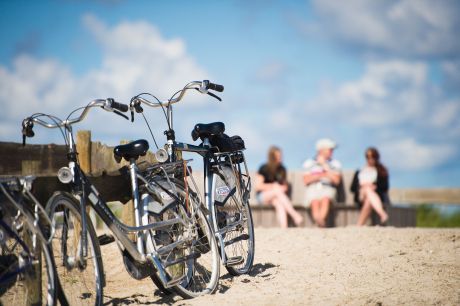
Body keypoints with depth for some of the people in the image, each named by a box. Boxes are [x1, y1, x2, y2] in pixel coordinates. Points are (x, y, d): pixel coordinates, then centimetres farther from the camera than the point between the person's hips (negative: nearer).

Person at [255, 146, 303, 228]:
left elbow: (285, 186, 16)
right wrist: (272, 186, -14)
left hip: (276, 196, 3)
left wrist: (283, 188, -7)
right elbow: (258, 186, -6)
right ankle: (294, 214, -45)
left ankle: (284, 228, -55)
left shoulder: (282, 169, 10)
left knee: (279, 203, -35)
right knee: (277, 190, -35)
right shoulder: (264, 168, -3)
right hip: (262, 196, -3)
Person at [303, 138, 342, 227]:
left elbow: (336, 180, 0)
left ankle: (321, 219, -61)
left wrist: (324, 165, -1)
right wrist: (321, 175, -3)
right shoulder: (309, 163, 15)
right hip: (312, 189, 0)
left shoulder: (335, 164, 15)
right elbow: (306, 180, 5)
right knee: (315, 202, -36)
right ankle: (320, 223, -56)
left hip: (328, 188, 0)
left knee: (325, 199, -37)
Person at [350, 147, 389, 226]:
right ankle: (383, 214, -64)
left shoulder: (382, 172, 19)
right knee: (367, 190, -40)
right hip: (361, 197, 0)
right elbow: (352, 188, 14)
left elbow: (385, 187, 6)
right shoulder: (359, 172, 25)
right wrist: (361, 187, -7)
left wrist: (375, 186, -13)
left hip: (377, 196, 0)